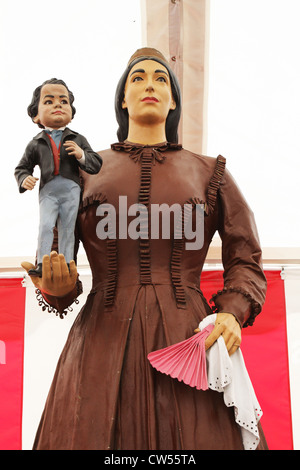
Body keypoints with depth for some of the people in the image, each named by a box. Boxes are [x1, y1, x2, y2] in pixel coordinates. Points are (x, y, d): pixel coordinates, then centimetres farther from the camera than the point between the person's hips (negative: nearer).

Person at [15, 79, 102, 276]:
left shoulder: (78, 140, 8)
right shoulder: (36, 144, 8)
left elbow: (96, 165, 5)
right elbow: (22, 167, 15)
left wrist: (82, 155, -13)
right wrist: (25, 179, -6)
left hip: (71, 190, 0)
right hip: (48, 191, 0)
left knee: (67, 230, 4)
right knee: (45, 225, -14)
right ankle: (42, 264, -9)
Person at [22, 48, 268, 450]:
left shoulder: (209, 172, 11)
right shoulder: (87, 169, 12)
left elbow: (245, 261, 11)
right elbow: (54, 258, 13)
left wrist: (232, 313, -7)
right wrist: (56, 286, -10)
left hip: (189, 340, 0)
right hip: (102, 339, 0)